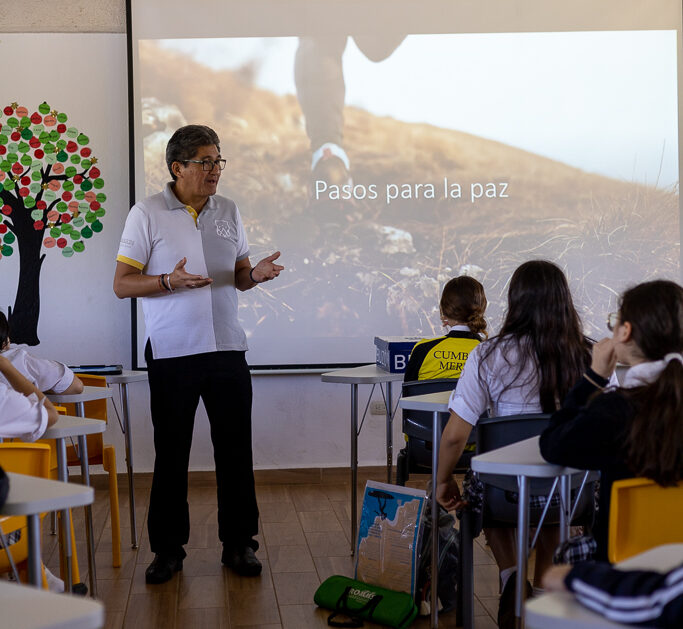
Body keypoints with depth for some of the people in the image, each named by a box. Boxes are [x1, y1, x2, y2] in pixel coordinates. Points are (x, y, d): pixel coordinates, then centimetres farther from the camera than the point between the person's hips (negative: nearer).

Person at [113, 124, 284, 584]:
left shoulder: (230, 211, 11)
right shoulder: (147, 214, -3)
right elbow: (122, 284, -5)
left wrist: (255, 274, -7)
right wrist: (170, 281, -21)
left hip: (228, 349, 4)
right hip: (172, 352, -3)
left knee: (235, 449, 6)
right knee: (171, 453, 4)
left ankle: (239, 544, 19)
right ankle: (169, 549, 18)